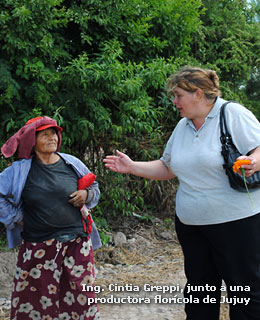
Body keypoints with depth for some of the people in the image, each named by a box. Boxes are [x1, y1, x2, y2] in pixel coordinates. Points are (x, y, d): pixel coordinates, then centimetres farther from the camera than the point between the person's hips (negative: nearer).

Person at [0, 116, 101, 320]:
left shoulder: (72, 163, 3)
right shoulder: (19, 170, -2)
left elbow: (94, 187, 17)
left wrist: (86, 194, -4)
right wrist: (17, 218, -1)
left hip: (75, 244, 1)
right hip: (38, 247, -1)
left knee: (81, 296, 5)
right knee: (38, 298, 6)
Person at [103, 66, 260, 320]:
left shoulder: (234, 115, -10)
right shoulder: (182, 127, 11)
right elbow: (167, 167, 18)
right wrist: (132, 167, 9)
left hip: (236, 221, -6)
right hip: (190, 224, 7)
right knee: (198, 289, 16)